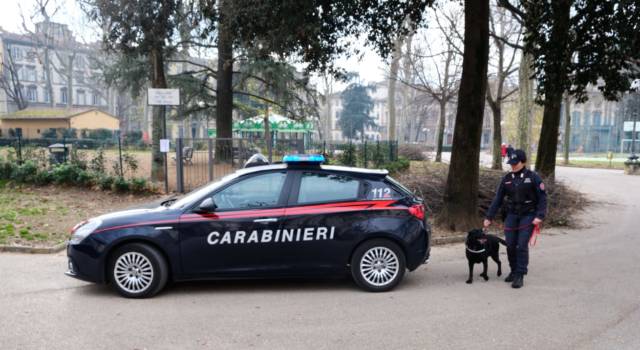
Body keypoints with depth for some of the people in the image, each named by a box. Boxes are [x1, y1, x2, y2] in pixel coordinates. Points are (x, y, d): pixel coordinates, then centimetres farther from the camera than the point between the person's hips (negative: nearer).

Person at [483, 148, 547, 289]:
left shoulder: (533, 177, -6)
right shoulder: (507, 179, 4)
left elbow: (542, 198, -6)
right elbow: (498, 199, 8)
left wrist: (540, 216, -17)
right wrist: (489, 217, 6)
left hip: (528, 215, -4)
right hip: (512, 215, 4)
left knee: (522, 245, -10)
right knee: (510, 245, 3)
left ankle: (520, 276, -1)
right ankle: (514, 271, 23)